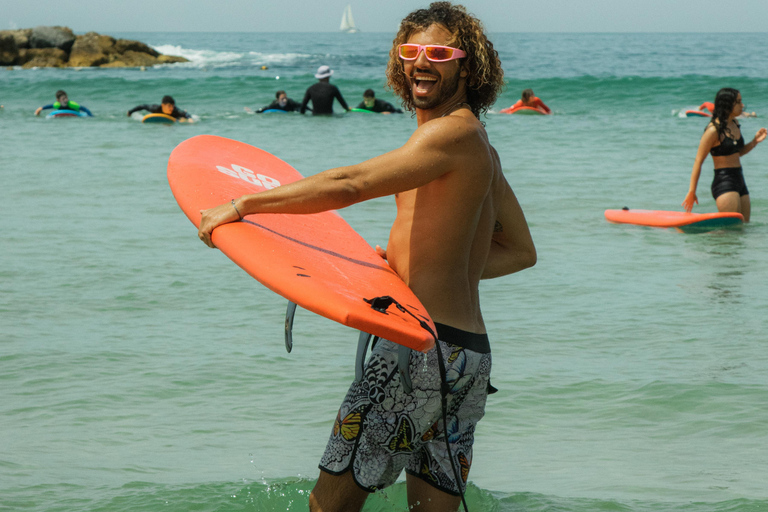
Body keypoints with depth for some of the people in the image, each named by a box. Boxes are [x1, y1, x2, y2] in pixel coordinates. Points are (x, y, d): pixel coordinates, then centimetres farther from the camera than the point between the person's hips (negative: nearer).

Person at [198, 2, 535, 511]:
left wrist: (241, 205, -11)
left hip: (423, 348, -10)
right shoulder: (481, 148, 18)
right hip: (471, 354, 10)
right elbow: (521, 252, 25)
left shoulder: (453, 132, -11)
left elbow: (349, 186, -17)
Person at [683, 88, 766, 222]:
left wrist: (755, 141, 8)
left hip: (739, 181, 9)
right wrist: (691, 192, -11)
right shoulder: (713, 130, -14)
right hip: (724, 182, -9)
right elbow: (698, 161, -12)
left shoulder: (735, 124, 11)